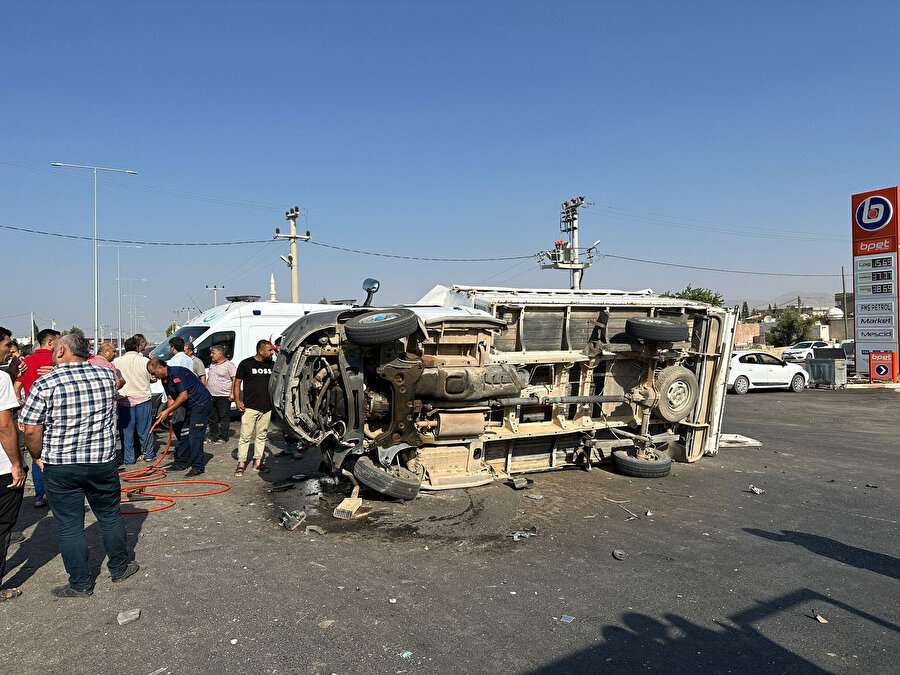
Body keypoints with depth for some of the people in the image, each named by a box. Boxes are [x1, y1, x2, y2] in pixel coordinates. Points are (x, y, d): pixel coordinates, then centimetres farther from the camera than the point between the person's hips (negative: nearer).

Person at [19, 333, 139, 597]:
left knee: (69, 527, 10)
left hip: (60, 468, -3)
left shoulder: (44, 385, -14)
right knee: (110, 516, 19)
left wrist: (38, 457, 4)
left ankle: (80, 584, 21)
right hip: (103, 463, 3)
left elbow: (32, 431, -12)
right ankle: (119, 567, 33)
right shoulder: (106, 375, -4)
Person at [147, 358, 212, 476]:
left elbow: (184, 395, -26)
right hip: (190, 406, 10)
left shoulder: (176, 372, -21)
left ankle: (197, 466, -7)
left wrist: (168, 411, -24)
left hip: (201, 403, -10)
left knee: (195, 436, -11)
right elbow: (171, 398, 15)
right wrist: (168, 414, -1)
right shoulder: (165, 379, 10)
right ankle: (181, 462, 21)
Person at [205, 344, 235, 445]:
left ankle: (222, 438, 4)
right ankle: (213, 437, 22)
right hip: (211, 396, 8)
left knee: (224, 418, -2)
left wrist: (232, 393, -18)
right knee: (212, 418, 12)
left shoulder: (229, 365, -7)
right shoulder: (212, 365, 17)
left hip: (223, 397, -8)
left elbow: (235, 380, -12)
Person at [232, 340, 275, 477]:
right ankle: (241, 464, 3)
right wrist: (237, 400, -9)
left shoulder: (272, 364, 11)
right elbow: (237, 383, 1)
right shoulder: (246, 364, -1)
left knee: (262, 436, 9)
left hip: (267, 407, 4)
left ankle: (258, 462, 18)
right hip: (249, 407, -4)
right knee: (245, 436, -4)